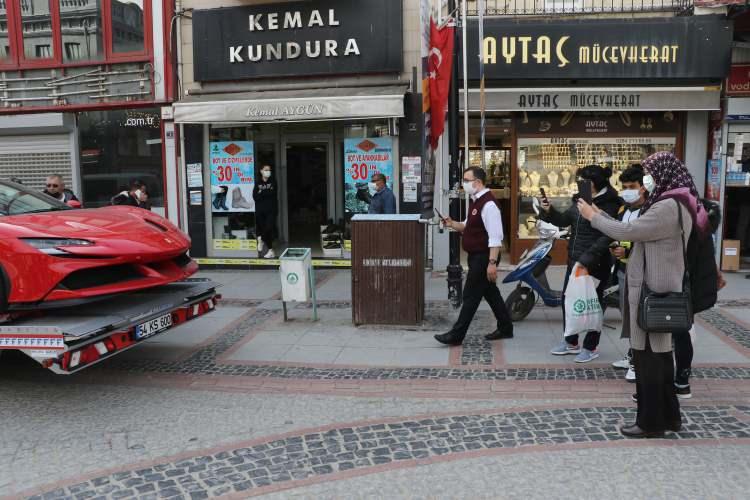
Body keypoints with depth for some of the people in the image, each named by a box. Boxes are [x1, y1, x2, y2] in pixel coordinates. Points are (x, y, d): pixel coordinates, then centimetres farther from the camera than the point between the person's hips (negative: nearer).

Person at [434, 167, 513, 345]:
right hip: (476, 256, 10)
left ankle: (456, 335, 3)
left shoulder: (488, 204, -20)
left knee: (471, 295, -4)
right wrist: (453, 224, 2)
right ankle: (505, 328, 31)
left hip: (484, 257, -10)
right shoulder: (475, 201, 11)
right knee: (490, 292, 18)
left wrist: (492, 263, -27)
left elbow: (495, 237, -24)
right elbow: (469, 227, 21)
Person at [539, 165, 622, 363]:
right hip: (574, 260, 9)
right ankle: (571, 343, 32)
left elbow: (606, 237, -23)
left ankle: (591, 347, 22)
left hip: (595, 264, -9)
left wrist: (587, 259, -27)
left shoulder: (608, 205, -17)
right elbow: (565, 220, 18)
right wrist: (549, 211, 0)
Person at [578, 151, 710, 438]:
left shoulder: (669, 207, -20)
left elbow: (628, 231, -22)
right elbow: (635, 232, 13)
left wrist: (593, 217, -9)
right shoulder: (675, 204, 14)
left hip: (652, 290, -10)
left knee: (648, 356, -1)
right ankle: (668, 415, 27)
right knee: (659, 354, 16)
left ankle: (651, 422, 10)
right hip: (658, 288, 10)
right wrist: (601, 215, 10)